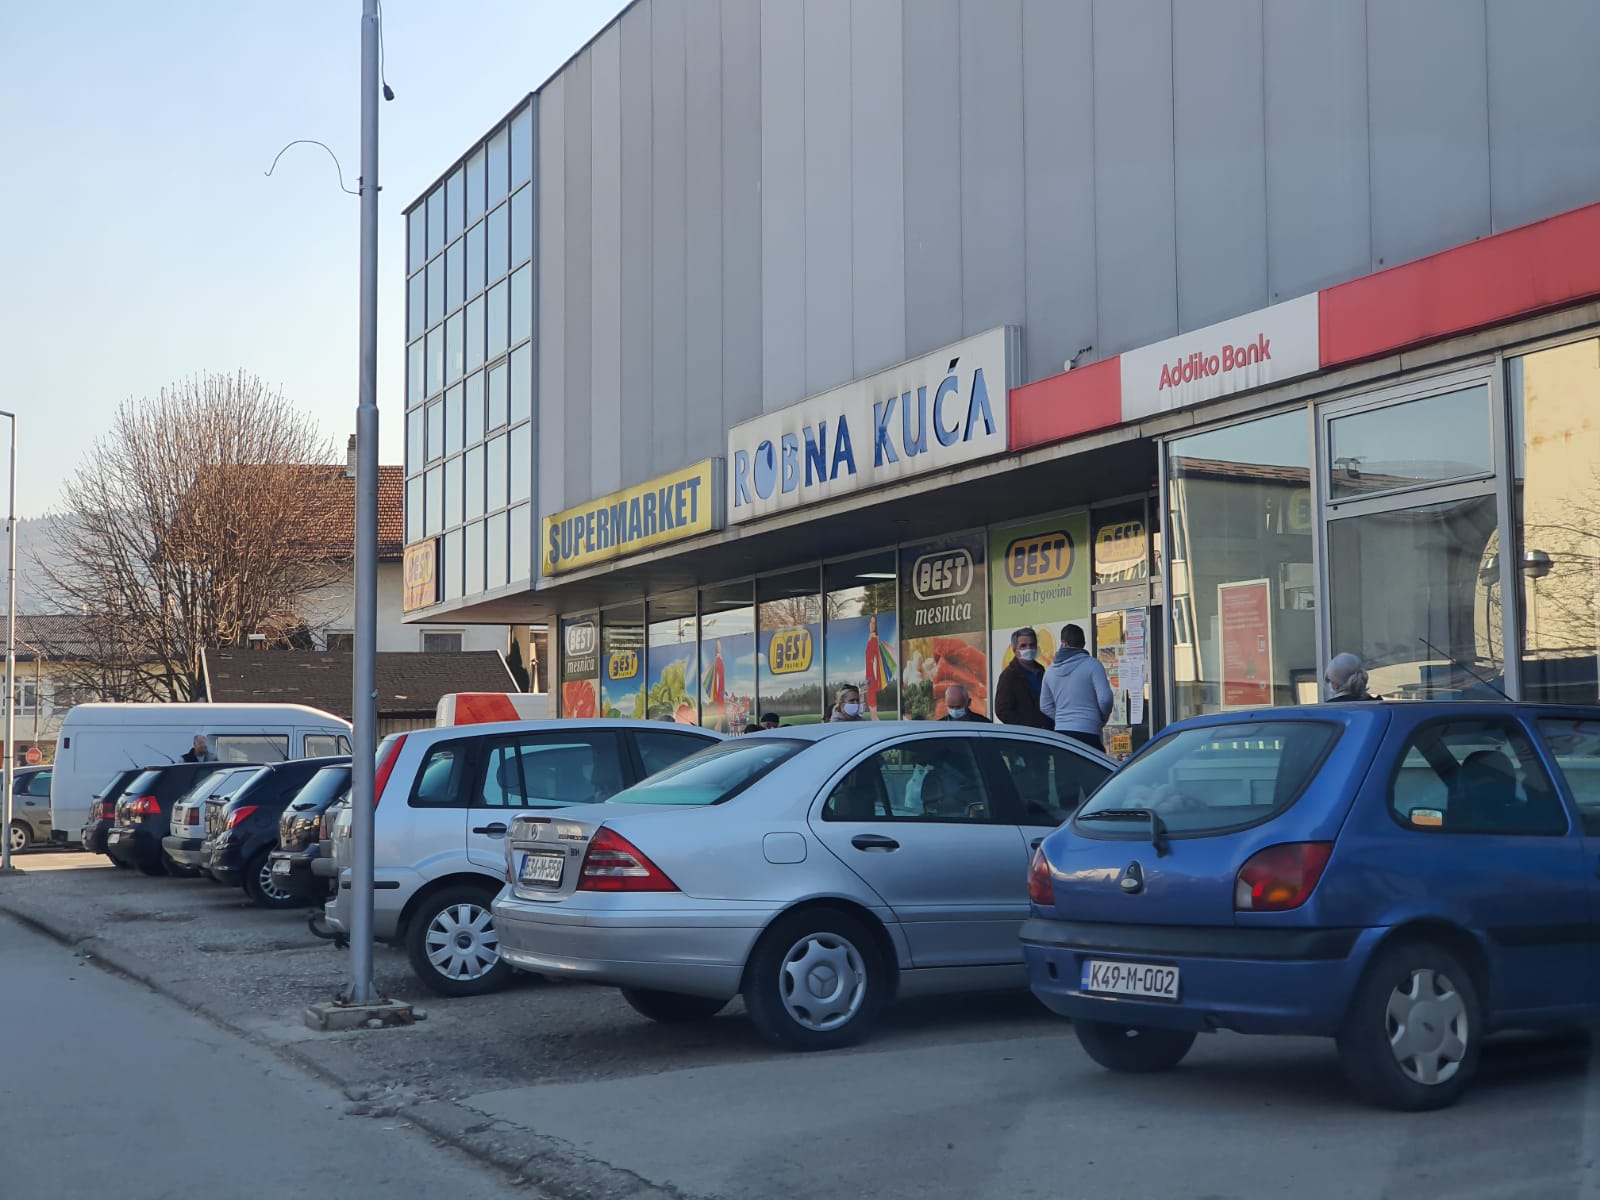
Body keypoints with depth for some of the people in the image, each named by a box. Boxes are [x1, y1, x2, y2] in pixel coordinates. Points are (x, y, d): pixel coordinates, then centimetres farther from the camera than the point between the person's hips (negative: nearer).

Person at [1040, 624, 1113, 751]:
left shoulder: (1051, 670, 11)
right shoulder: (1092, 665, -7)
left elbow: (1044, 706, 18)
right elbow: (1105, 698, -13)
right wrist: (1102, 720, 5)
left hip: (1060, 731, 6)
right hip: (1087, 732, -6)